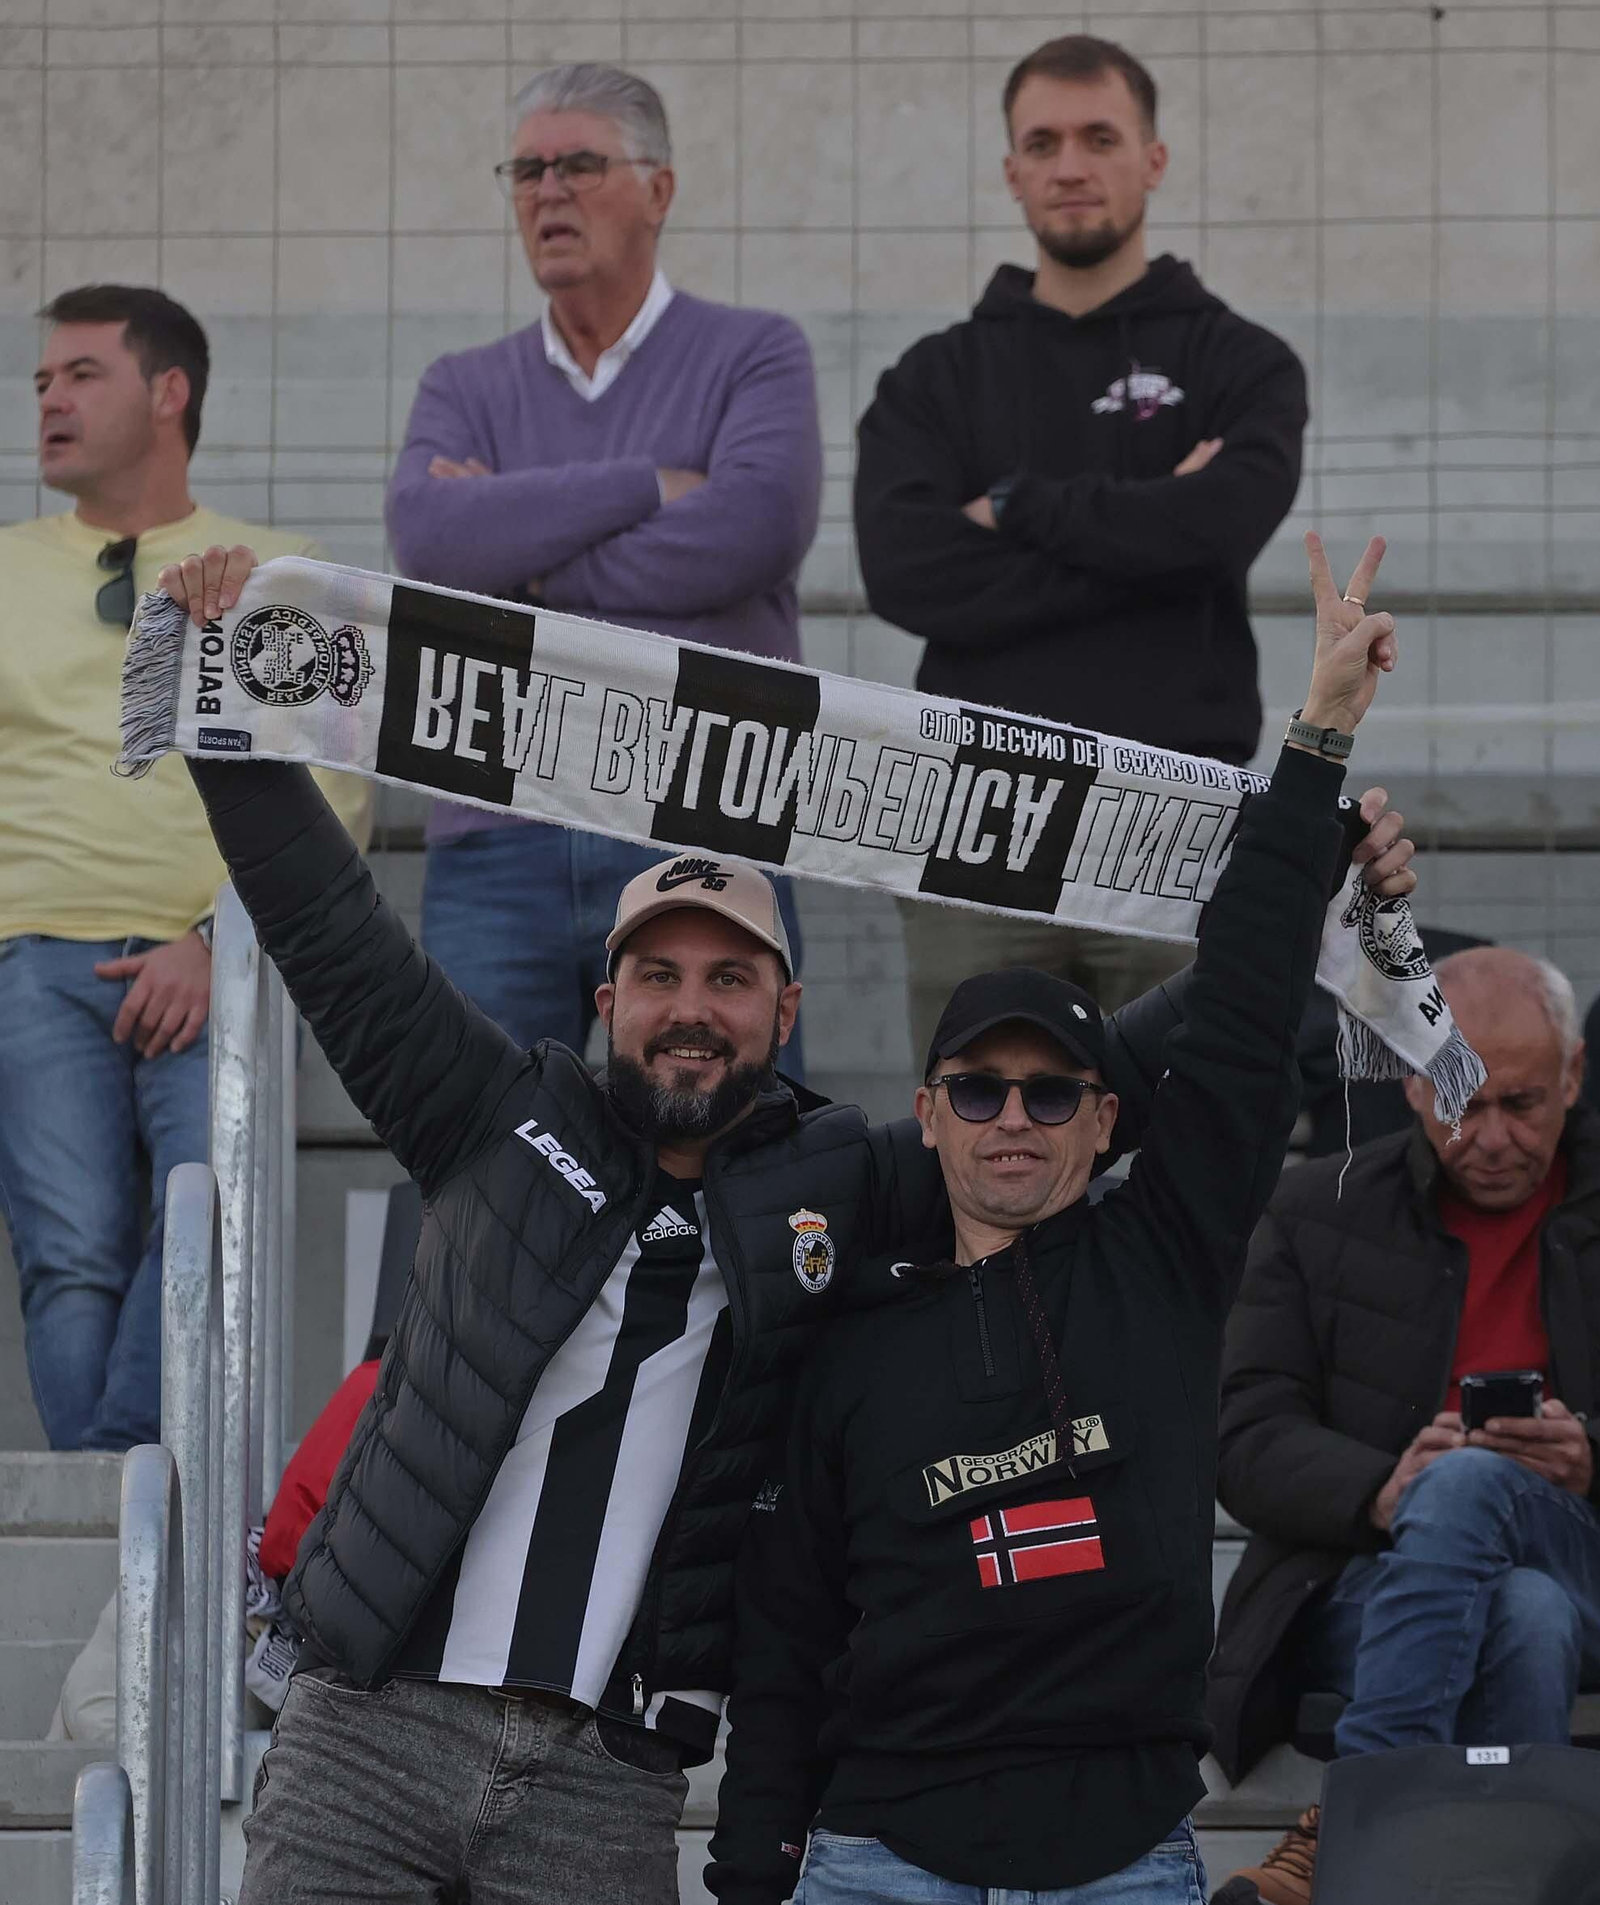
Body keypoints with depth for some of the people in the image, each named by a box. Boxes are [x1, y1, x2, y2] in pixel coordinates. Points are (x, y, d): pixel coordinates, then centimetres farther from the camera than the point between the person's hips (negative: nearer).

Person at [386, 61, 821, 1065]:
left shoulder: (752, 357, 8)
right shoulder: (467, 388, 17)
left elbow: (756, 528, -11)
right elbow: (429, 533, -4)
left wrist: (524, 561, -4)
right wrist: (651, 487, -7)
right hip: (496, 850, 3)